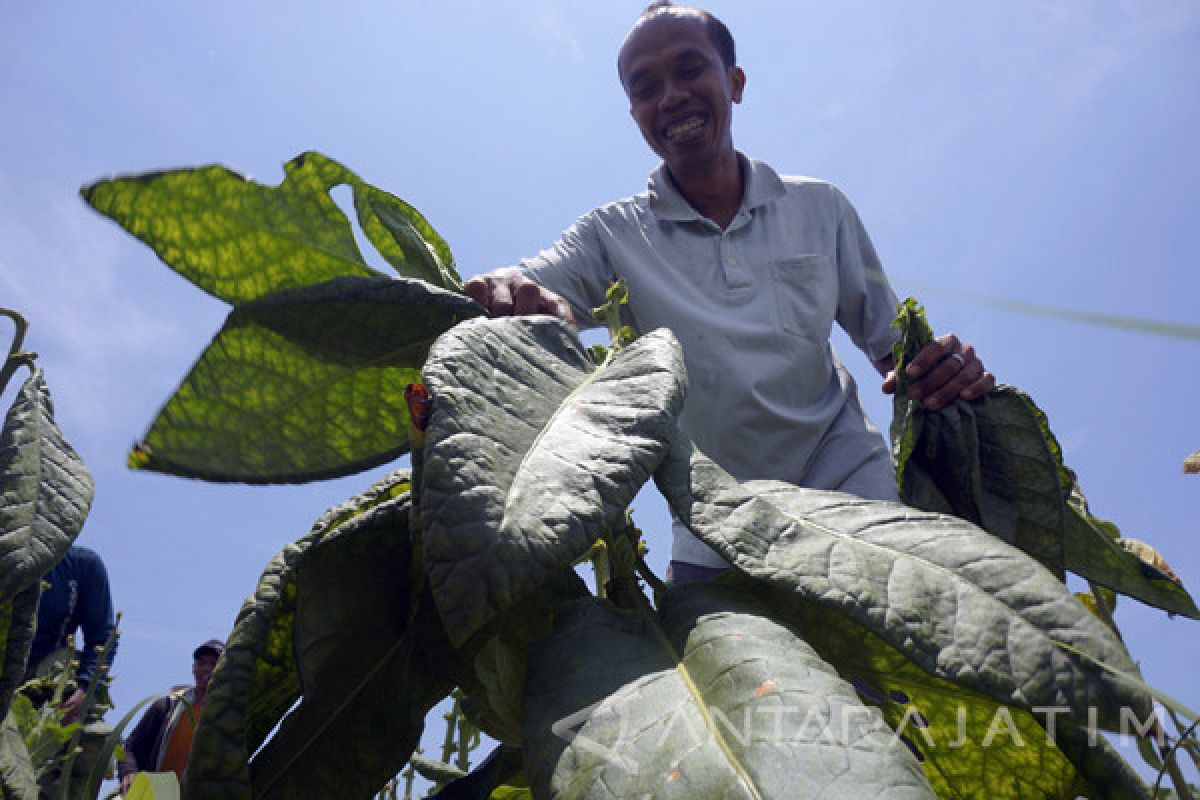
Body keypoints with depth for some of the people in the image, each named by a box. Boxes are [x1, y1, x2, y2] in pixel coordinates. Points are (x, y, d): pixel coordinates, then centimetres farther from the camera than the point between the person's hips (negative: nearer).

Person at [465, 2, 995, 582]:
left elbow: (891, 341, 10)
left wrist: (948, 367, -13)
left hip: (848, 488, 0)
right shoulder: (616, 234, 1)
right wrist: (510, 292, -40)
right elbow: (527, 291, -15)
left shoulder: (820, 208, 6)